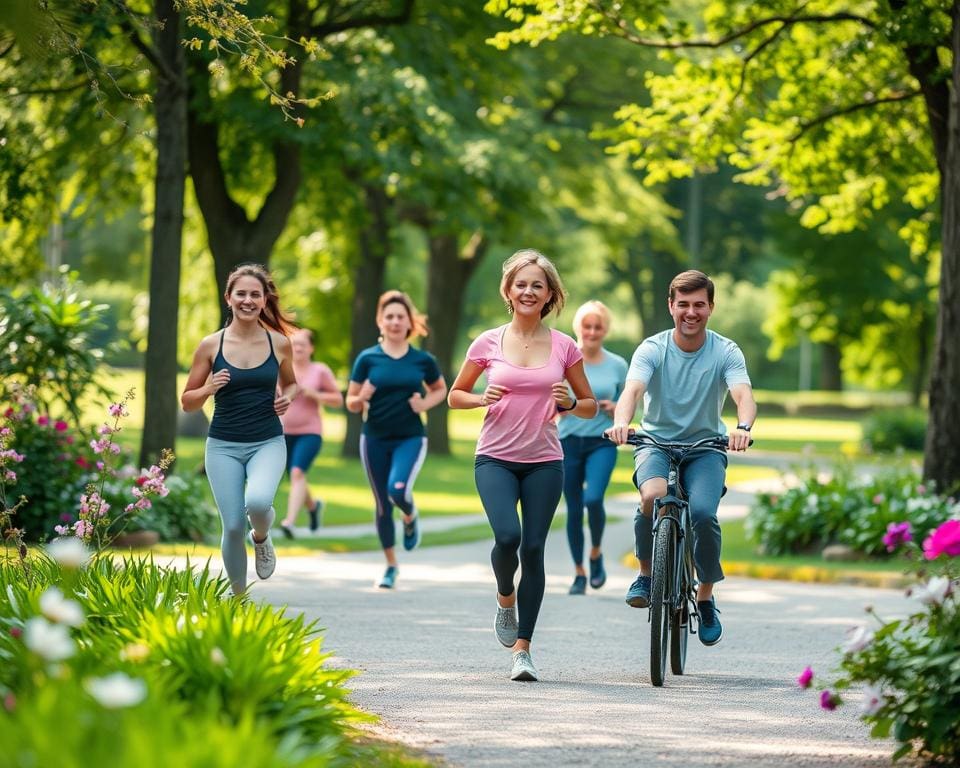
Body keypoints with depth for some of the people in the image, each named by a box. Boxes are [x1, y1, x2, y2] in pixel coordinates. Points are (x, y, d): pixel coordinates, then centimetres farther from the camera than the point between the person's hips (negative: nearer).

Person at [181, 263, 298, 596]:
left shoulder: (279, 343, 0)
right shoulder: (211, 346, -3)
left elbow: (290, 383, 20)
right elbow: (187, 401, 4)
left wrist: (287, 398, -3)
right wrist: (209, 389, -16)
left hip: (268, 443, 0)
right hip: (224, 446, 0)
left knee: (258, 502, -30)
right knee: (233, 526, -5)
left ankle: (262, 537, 8)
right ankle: (238, 597, 19)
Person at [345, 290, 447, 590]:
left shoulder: (422, 360, -2)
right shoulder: (367, 358, -3)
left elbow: (440, 389, 16)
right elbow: (351, 403, 2)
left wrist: (425, 404, -4)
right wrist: (361, 399, -21)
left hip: (410, 438, -1)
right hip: (375, 439, 1)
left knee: (398, 489, -26)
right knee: (382, 505, 8)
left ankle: (411, 518, 10)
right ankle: (391, 567, 26)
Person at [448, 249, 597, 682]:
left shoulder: (563, 346, 2)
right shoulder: (488, 343, 1)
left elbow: (591, 406, 11)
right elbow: (454, 397, 11)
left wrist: (570, 404, -11)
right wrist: (482, 399, -10)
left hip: (544, 461, 1)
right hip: (495, 459, -1)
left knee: (533, 548, -3)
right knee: (507, 537, -21)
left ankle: (522, 647, 6)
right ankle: (505, 599, 12)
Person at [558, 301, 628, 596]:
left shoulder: (617, 366, 3)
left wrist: (615, 409, -9)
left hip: (602, 442, -1)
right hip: (569, 441, 1)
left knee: (593, 499, -22)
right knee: (574, 508, 4)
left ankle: (596, 553, 5)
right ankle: (579, 572, 19)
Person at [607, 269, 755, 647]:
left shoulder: (726, 352, -8)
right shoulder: (652, 349, -9)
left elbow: (744, 394, -25)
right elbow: (632, 389, -26)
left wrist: (743, 427, -48)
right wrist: (621, 423, -49)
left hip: (706, 447, 0)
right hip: (656, 442, 0)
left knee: (703, 513, -25)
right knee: (653, 496, -33)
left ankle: (706, 597, -1)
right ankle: (646, 573, -7)